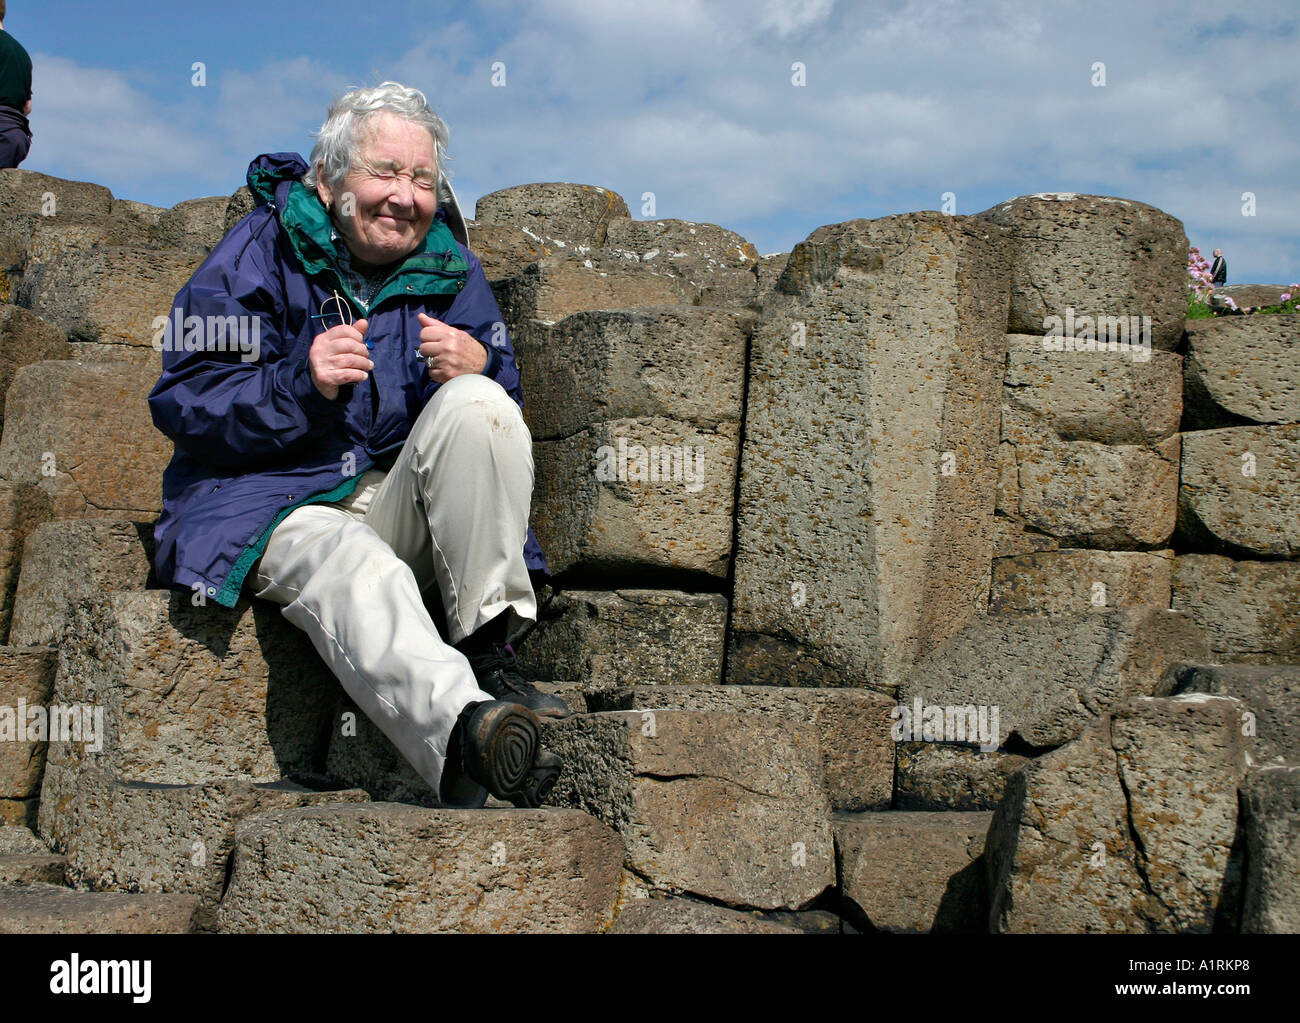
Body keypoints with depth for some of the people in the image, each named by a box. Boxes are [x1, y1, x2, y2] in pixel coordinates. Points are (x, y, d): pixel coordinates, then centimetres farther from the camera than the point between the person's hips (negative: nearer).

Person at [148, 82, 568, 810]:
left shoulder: (449, 267, 10)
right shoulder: (260, 256, -1)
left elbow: (503, 400, 10)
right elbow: (183, 403, -7)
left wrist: (478, 368, -15)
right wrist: (301, 383, -24)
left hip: (403, 503, 4)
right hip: (278, 508, -3)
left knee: (477, 403, -25)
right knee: (357, 573, -38)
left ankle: (488, 652, -26)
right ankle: (462, 729, -67)